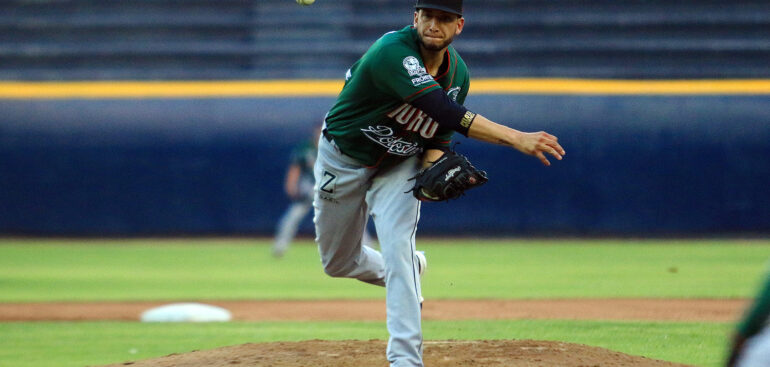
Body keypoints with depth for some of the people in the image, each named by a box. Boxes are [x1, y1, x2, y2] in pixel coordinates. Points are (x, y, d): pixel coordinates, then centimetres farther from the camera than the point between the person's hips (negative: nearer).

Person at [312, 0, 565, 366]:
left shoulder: (457, 74, -12)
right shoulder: (393, 52, -36)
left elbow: (439, 134, -1)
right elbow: (445, 113, -46)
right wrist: (516, 138, -53)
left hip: (399, 165, 3)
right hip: (343, 157, -3)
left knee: (397, 246, -19)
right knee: (338, 262, 11)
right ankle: (409, 273, 42)